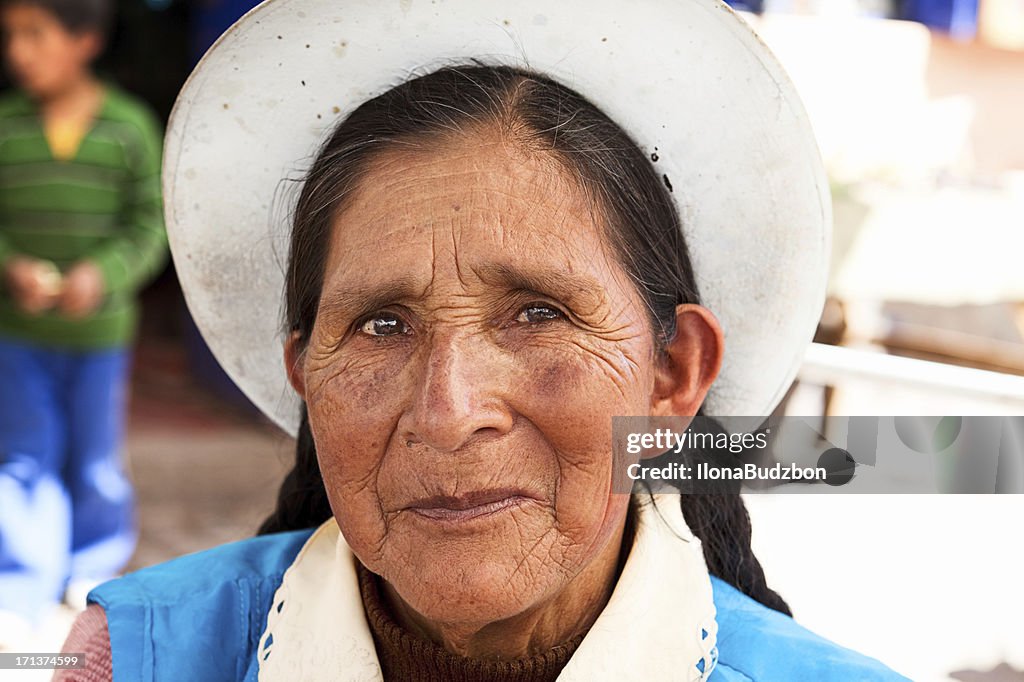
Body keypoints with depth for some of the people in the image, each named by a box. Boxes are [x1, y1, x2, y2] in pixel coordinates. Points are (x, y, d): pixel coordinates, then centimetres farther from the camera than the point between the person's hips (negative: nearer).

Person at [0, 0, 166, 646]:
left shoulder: (131, 127, -8)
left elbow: (149, 224, -6)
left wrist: (103, 274, -22)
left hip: (99, 332, 0)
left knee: (95, 461, 13)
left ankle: (93, 565, 35)